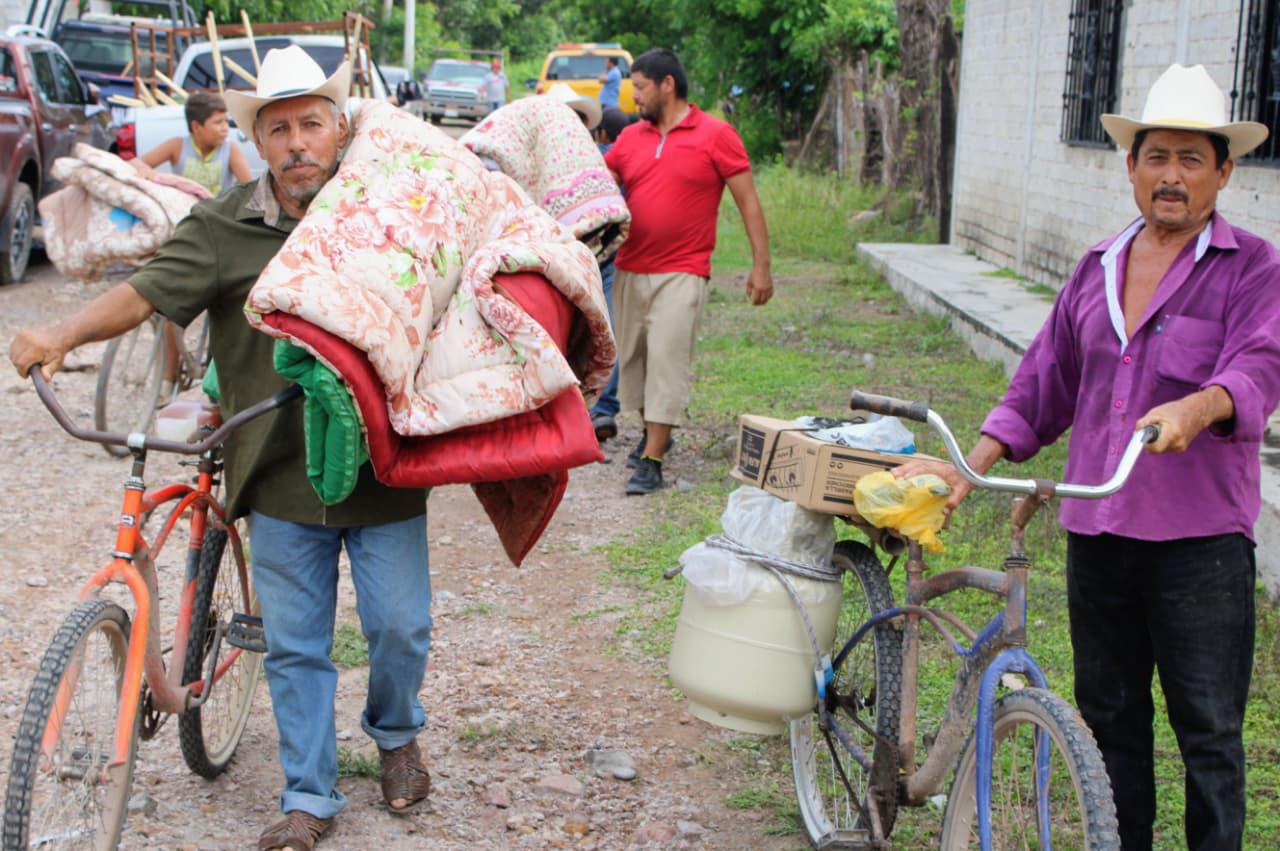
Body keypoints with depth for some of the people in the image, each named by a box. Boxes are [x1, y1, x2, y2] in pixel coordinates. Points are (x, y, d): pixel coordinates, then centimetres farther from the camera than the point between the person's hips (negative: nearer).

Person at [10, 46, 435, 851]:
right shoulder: (223, 228, -2)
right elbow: (148, 291, -11)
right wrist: (65, 335, -27)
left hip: (382, 468, 0)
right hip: (280, 474, 0)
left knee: (400, 624, 7)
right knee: (294, 643, 7)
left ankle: (397, 734, 38)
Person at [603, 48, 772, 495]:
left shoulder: (715, 135, -3)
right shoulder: (630, 138, 10)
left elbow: (748, 202, -2)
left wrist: (761, 266, -6)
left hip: (682, 273, -5)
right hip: (630, 270, 5)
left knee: (667, 360, -10)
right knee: (632, 356, 11)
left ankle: (651, 461, -8)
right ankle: (653, 434, 32)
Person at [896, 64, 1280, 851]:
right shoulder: (1099, 269, 13)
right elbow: (1044, 385, 16)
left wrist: (1195, 408, -40)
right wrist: (970, 470, 7)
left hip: (1200, 536, -5)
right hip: (1097, 527, 5)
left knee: (1209, 729, 0)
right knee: (1109, 714, 14)